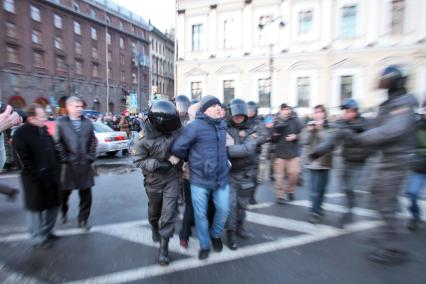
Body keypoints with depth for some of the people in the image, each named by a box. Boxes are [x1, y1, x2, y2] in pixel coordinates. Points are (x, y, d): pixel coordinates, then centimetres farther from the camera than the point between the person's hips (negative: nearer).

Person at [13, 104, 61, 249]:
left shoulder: (44, 130, 8)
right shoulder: (21, 133, -13)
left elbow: (53, 152, 14)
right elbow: (24, 160, -15)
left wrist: (56, 170, 9)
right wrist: (37, 176, -15)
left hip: (51, 177, 7)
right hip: (36, 180, -7)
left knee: (53, 205, 16)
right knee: (37, 209, 8)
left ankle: (47, 231, 35)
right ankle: (38, 238, 24)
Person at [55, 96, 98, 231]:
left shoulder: (88, 123, 7)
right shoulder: (61, 123, -1)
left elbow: (93, 141, 9)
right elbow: (58, 143, -4)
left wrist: (91, 157, 2)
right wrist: (64, 159, -8)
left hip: (85, 164, 2)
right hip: (68, 165, -1)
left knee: (86, 194, 4)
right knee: (65, 192, 17)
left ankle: (83, 220, 20)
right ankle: (63, 213, 45)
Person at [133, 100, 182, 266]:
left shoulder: (174, 130, -14)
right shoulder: (144, 138, -20)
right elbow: (139, 160, -12)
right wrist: (156, 164, -26)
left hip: (173, 178, 1)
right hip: (154, 180, 0)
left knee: (168, 212, -2)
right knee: (154, 210, 22)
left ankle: (164, 247, 16)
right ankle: (155, 228, 55)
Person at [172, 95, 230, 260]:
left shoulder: (222, 125, 6)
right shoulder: (195, 126, -15)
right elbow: (177, 149, -11)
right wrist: (192, 160, 4)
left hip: (221, 177, 5)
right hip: (200, 179, -4)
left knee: (223, 209, 9)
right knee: (200, 214, 8)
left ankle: (216, 235, 39)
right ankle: (204, 245, 33)